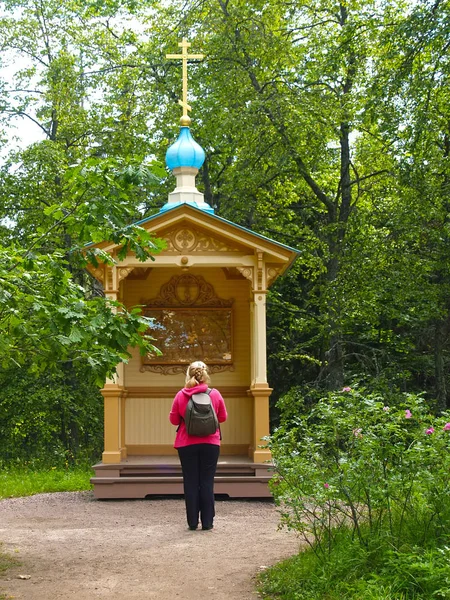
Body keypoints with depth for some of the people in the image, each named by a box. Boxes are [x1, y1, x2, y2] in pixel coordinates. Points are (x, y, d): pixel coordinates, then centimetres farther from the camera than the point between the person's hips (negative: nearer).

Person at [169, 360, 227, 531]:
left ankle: (192, 522, 9)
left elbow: (173, 419, 2)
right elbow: (223, 417, 6)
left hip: (186, 444, 0)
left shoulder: (181, 395, -5)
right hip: (210, 443, 0)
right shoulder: (215, 394, -5)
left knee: (190, 482, 7)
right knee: (207, 482, 6)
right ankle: (207, 522, 6)